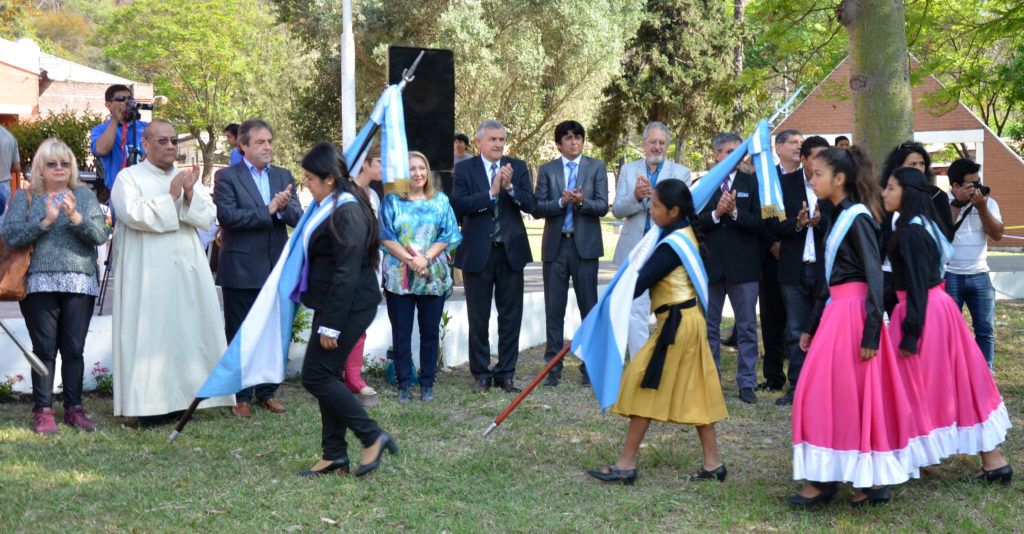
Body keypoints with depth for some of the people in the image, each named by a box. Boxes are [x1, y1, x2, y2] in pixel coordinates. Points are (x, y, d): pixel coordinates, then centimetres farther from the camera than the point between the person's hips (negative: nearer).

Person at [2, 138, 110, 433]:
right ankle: (43, 411, 4)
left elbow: (101, 234, 0)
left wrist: (76, 217, -15)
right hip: (39, 284, -1)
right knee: (44, 350, -1)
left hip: (80, 284, 1)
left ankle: (74, 408, 11)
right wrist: (45, 221, -14)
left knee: (74, 349, 3)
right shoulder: (25, 197, 9)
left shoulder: (85, 195, 11)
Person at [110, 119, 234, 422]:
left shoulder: (187, 178, 16)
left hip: (188, 271, 5)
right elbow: (135, 214, -15)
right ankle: (149, 404, -3)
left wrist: (190, 195, -11)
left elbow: (209, 217, 6)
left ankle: (179, 396, 11)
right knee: (151, 334, -6)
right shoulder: (129, 178, 2)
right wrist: (171, 196, -12)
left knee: (187, 332, 4)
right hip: (148, 274, -5)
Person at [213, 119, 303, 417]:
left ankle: (267, 392, 21)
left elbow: (298, 217, 2)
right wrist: (268, 210, -16)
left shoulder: (283, 176, 10)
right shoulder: (227, 177, -4)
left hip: (275, 269, 4)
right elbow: (227, 216, -17)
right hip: (241, 270, -4)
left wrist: (284, 207, -20)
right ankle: (241, 397, 12)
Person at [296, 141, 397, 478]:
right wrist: (325, 317, 16)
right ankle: (334, 455, 18)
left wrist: (331, 325, -22)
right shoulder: (328, 206, 12)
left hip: (349, 306, -10)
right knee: (326, 375, 11)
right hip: (331, 302, 10)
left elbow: (347, 273, -23)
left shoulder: (347, 212, -19)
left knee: (316, 376, -8)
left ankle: (373, 437, 0)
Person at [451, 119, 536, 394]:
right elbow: (458, 205, -13)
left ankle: (505, 373, 15)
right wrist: (491, 192, -20)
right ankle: (481, 374, 16)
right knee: (479, 317, 6)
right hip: (478, 252, -2)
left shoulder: (518, 167, 6)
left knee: (511, 316, 6)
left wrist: (510, 187, -20)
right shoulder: (464, 169, -1)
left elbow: (530, 204, -4)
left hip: (511, 250, 2)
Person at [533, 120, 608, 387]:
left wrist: (581, 201, -21)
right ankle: (553, 365, 10)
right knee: (554, 308, 4)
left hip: (585, 245, -1)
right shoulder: (547, 170, 8)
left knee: (589, 306, 2)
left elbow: (602, 206, -3)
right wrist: (562, 202, -16)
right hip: (555, 246, 1)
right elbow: (537, 208, 0)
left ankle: (590, 365, 10)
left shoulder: (596, 167, 5)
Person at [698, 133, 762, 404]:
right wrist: (716, 214, -17)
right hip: (710, 264, 1)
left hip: (743, 266, -1)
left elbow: (758, 223, -5)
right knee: (708, 326, 9)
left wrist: (735, 213, -20)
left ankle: (747, 382, 8)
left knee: (747, 327, 2)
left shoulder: (751, 183, 3)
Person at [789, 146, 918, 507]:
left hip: (853, 313, -9)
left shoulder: (858, 217, -12)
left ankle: (824, 479, 1)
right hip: (837, 310, 9)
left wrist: (871, 331, -20)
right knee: (853, 393, 9)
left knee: (831, 392, -6)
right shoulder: (839, 217, 14)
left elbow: (874, 275, -17)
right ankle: (873, 479, 14)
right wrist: (812, 326, 19)